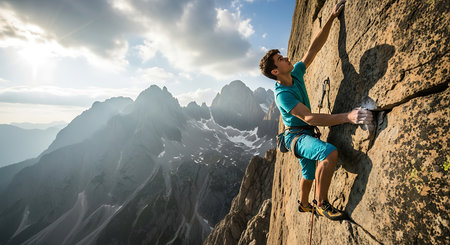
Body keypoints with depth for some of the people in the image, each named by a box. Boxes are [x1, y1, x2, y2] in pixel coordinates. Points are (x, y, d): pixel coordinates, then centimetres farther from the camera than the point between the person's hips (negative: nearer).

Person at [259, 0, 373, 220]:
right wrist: (346, 117, -41)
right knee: (330, 153, -35)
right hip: (296, 135, -8)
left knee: (308, 174, 23)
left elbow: (315, 47, 5)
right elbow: (309, 118, -34)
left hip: (306, 133, 8)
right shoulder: (282, 95, -26)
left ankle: (304, 204, 50)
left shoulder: (296, 73, -2)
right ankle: (322, 204, -15)